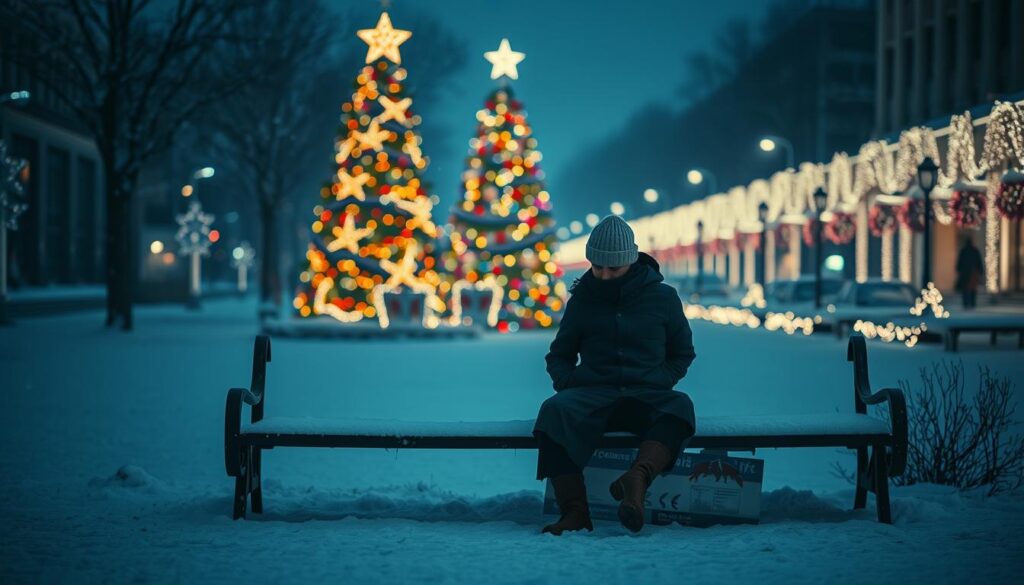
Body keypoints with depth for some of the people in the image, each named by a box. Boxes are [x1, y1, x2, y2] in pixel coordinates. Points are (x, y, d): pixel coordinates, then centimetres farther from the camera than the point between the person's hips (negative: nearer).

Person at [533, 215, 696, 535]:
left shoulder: (662, 297, 11)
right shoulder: (582, 300, 14)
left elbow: (683, 353, 19)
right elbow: (559, 355, 25)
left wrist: (659, 382, 0)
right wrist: (566, 383, 2)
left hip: (648, 396, -1)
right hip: (593, 395, 1)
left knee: (680, 407, -36)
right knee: (554, 410, -34)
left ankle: (637, 479, -61)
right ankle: (574, 511, -44)